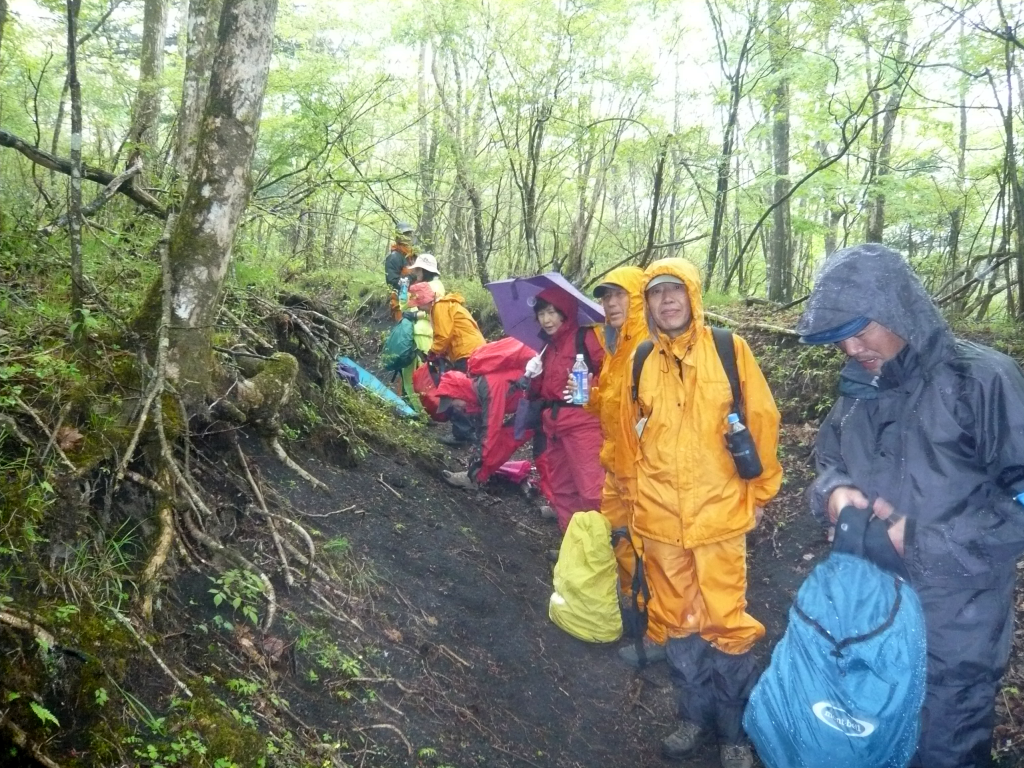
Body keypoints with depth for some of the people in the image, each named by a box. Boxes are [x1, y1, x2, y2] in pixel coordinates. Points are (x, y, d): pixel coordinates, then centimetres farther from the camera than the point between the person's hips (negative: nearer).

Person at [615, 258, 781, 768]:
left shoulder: (729, 350, -4)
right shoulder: (640, 362, 4)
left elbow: (762, 421, 0)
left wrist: (759, 492, 4)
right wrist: (632, 496, 15)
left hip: (719, 513, -3)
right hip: (659, 518, 3)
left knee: (725, 624, 3)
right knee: (674, 623, 13)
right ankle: (696, 717, 33)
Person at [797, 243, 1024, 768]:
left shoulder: (982, 379, -16)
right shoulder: (858, 389, 5)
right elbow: (828, 459, 16)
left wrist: (925, 540, -20)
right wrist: (834, 490, -7)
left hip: (952, 631, -6)